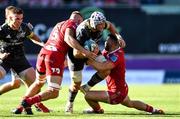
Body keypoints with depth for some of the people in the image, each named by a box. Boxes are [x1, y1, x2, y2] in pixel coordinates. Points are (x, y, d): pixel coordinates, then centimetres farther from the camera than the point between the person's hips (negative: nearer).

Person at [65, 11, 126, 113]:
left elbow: (110, 26, 2)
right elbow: (76, 53, -38)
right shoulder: (83, 31, -42)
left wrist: (118, 37, -9)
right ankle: (70, 104, 33)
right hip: (78, 53, -5)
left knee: (105, 71, -15)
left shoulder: (101, 23, -25)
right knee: (76, 83, 4)